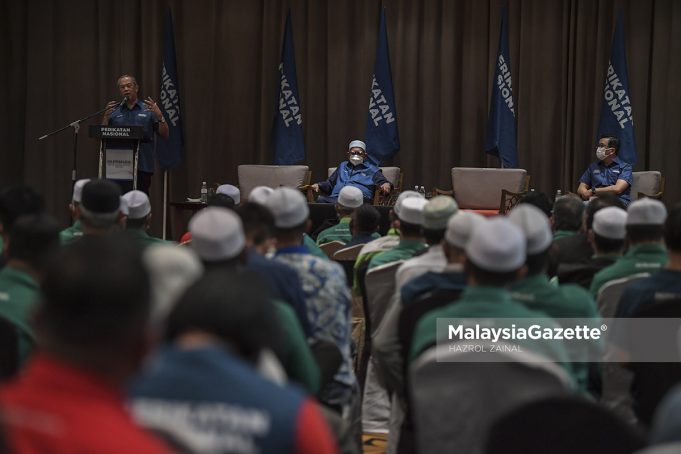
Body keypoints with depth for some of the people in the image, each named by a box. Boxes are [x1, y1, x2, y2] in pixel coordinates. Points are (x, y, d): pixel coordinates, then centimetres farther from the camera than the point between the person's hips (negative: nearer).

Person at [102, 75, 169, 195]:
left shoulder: (148, 109, 8)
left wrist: (159, 116, -13)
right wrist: (106, 116, -7)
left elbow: (165, 135, 3)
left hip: (143, 167, -1)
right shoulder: (114, 111, 12)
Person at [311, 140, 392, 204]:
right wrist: (318, 185, 17)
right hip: (334, 198, 4)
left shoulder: (371, 169, 24)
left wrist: (387, 185, -13)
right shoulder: (342, 166, 38)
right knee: (320, 199, -32)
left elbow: (383, 182, 14)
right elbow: (330, 182, 40)